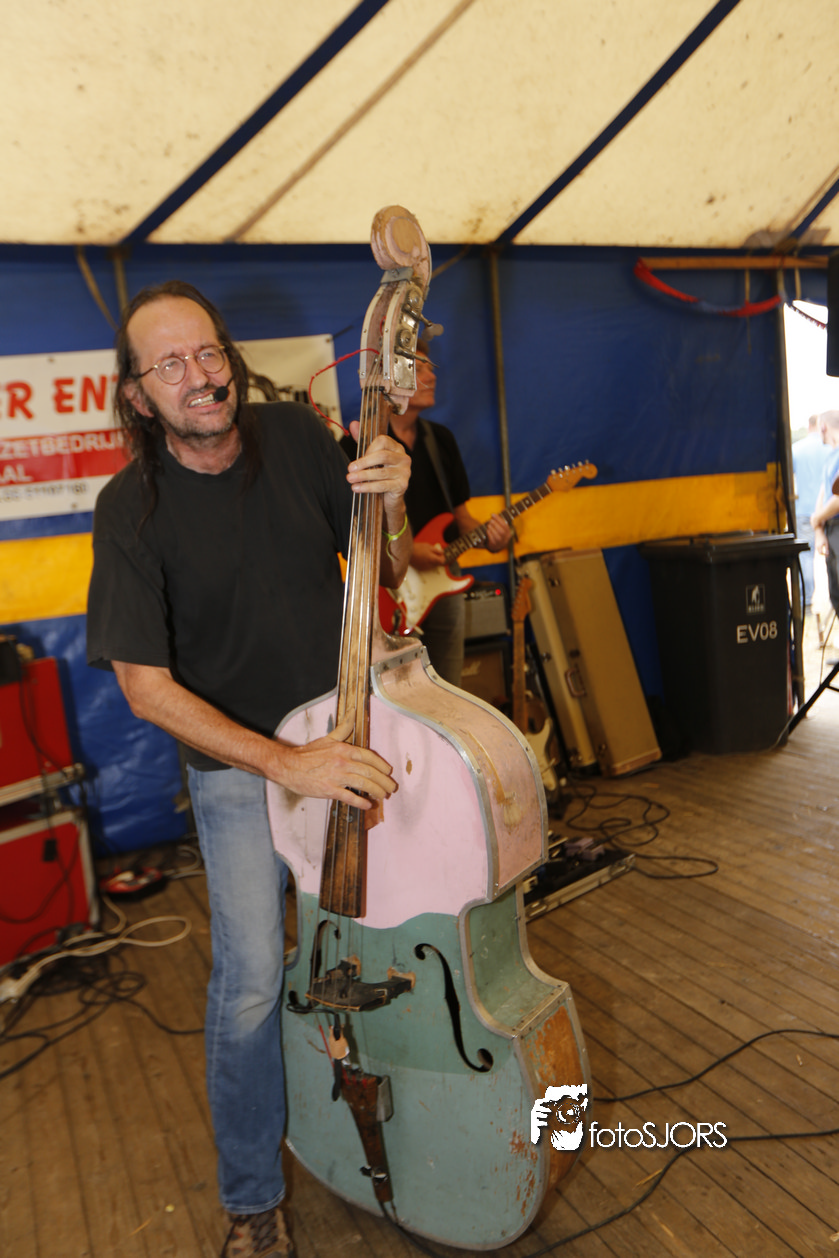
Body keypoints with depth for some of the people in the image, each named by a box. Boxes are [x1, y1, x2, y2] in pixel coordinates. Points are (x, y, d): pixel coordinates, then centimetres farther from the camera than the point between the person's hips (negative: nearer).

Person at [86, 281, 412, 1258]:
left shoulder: (293, 434, -6)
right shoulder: (132, 511, -16)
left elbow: (387, 573, 2)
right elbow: (147, 689, -17)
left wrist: (389, 504, -20)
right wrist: (286, 763, -26)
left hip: (346, 729, 4)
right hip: (236, 758, -3)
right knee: (251, 982, -6)